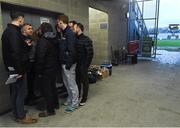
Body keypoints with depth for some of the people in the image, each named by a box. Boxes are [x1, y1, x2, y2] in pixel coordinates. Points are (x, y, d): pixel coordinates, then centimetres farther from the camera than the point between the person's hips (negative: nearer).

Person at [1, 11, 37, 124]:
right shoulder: (14, 32, -18)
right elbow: (16, 53, -25)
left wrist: (25, 45, 8)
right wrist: (20, 70, -23)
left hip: (11, 67, 10)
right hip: (16, 68, -10)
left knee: (15, 91, 17)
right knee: (21, 91, 0)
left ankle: (17, 113, 31)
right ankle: (21, 116, 13)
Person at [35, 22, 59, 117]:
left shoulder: (43, 41, -17)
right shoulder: (54, 40, 9)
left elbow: (40, 57, -21)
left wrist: (39, 71, -16)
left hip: (46, 70, -9)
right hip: (53, 67, 9)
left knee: (46, 89, 0)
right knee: (52, 86, 21)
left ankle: (50, 110, 8)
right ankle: (55, 104, 34)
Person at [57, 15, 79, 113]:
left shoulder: (69, 34, -16)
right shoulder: (64, 33, 13)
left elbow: (71, 50, -22)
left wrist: (69, 64, -21)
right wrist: (63, 63, 15)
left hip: (68, 63, -10)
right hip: (64, 62, 10)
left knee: (72, 83, 1)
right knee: (66, 83, 19)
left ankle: (75, 103, 14)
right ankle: (70, 100, 34)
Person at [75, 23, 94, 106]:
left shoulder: (86, 39, -11)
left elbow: (90, 53, -14)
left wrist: (86, 64, -14)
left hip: (83, 64, -6)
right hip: (76, 64, 6)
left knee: (84, 81, 7)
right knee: (77, 80, 16)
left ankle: (84, 98, 21)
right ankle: (78, 96, 34)